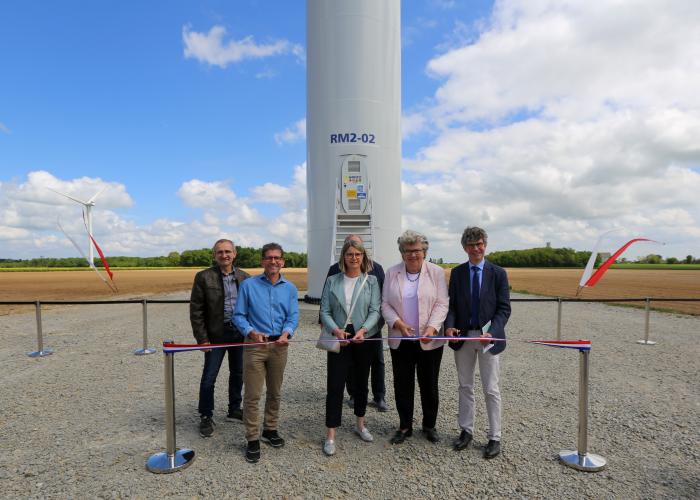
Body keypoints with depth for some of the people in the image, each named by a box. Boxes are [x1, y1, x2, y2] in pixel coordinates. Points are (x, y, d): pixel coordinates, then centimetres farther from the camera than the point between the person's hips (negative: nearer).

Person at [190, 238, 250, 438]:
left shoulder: (244, 277, 3)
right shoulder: (204, 277, -7)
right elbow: (196, 310, -6)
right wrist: (202, 338, -9)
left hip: (240, 333, 3)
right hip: (216, 335, -3)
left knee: (238, 374, 16)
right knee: (209, 377, 5)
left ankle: (234, 410, 34)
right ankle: (206, 417, 23)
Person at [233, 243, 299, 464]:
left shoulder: (290, 288, 4)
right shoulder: (248, 285, -3)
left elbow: (293, 317, -1)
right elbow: (238, 315, -4)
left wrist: (286, 333, -22)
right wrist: (252, 332, -21)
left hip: (279, 346, 3)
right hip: (255, 345, -3)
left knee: (275, 393, 16)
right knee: (252, 395, 0)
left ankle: (270, 430, 36)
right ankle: (252, 439, 15)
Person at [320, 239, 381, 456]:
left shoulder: (371, 281, 0)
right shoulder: (332, 281, 1)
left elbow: (375, 311, -6)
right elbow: (325, 311, -2)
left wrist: (363, 330, -22)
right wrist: (336, 330, -19)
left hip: (365, 338, 1)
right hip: (339, 339, -1)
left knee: (361, 382, 16)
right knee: (335, 385, -3)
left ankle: (360, 425, 36)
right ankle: (330, 436, 9)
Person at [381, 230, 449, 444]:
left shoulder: (436, 272, -2)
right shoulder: (392, 273, 3)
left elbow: (442, 304, -6)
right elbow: (386, 304, 1)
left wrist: (432, 327, -20)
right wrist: (398, 323, -14)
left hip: (429, 340, -1)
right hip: (400, 340, 2)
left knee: (429, 385, 11)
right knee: (402, 385, 9)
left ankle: (429, 426, 31)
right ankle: (405, 427, 27)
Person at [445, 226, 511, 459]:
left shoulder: (498, 273, -2)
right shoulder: (457, 273, 4)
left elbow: (504, 308, -4)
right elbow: (451, 304, 4)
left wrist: (492, 332, -19)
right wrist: (449, 326, -15)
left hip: (488, 337, -2)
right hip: (462, 336, 2)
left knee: (491, 390, 5)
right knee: (465, 387, 14)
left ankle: (494, 438, 20)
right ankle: (466, 431, 29)